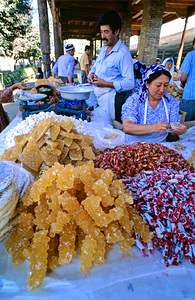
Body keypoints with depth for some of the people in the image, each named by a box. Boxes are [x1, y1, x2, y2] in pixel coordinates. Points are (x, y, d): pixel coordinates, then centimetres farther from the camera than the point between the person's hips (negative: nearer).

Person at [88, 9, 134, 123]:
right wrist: (92, 74, 3)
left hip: (110, 98, -8)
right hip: (96, 94, 8)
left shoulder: (123, 53, -14)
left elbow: (129, 83, -21)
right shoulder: (103, 49, 13)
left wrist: (106, 84, -20)